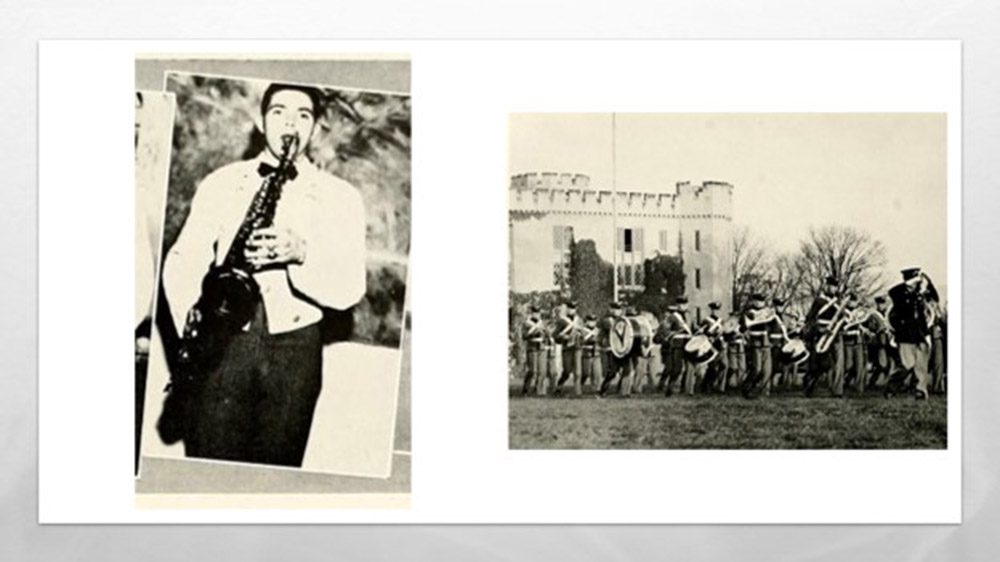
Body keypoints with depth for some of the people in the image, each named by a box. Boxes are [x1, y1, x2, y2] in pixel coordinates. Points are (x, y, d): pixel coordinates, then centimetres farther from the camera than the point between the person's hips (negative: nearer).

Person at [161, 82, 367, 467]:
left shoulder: (340, 197, 5)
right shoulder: (221, 183, 11)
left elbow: (348, 290, -3)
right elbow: (182, 261, 6)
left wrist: (301, 254, -21)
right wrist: (192, 316, -14)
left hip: (294, 348, 0)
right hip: (224, 343, 1)